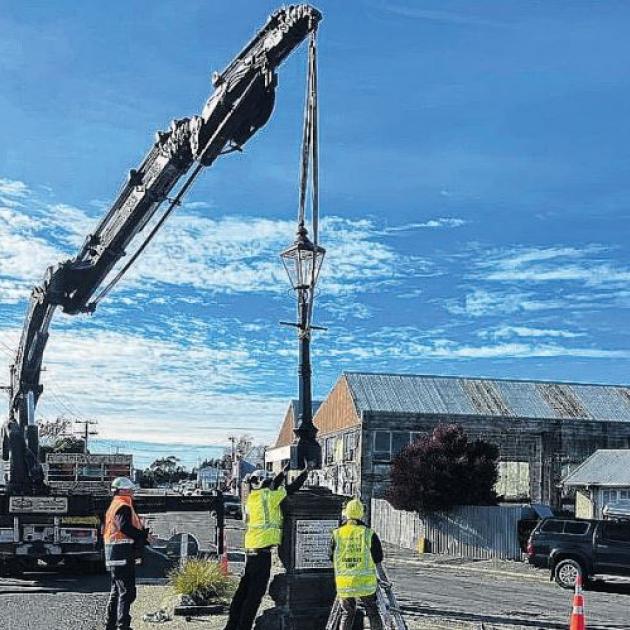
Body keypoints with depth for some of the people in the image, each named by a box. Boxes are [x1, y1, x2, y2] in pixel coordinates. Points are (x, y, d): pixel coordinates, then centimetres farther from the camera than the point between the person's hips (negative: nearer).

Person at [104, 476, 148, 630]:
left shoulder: (114, 505, 20)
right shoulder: (124, 507, -12)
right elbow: (126, 527, -26)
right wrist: (144, 535, -14)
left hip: (113, 552, 11)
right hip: (122, 552, -11)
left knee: (117, 590, 18)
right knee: (127, 591, -9)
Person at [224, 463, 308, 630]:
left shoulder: (252, 499, 14)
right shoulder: (267, 496, -6)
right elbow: (291, 488, 1)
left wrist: (283, 472, 39)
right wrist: (305, 473, 16)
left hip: (250, 549, 8)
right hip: (263, 548, -8)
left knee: (244, 588, 15)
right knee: (256, 592, -3)